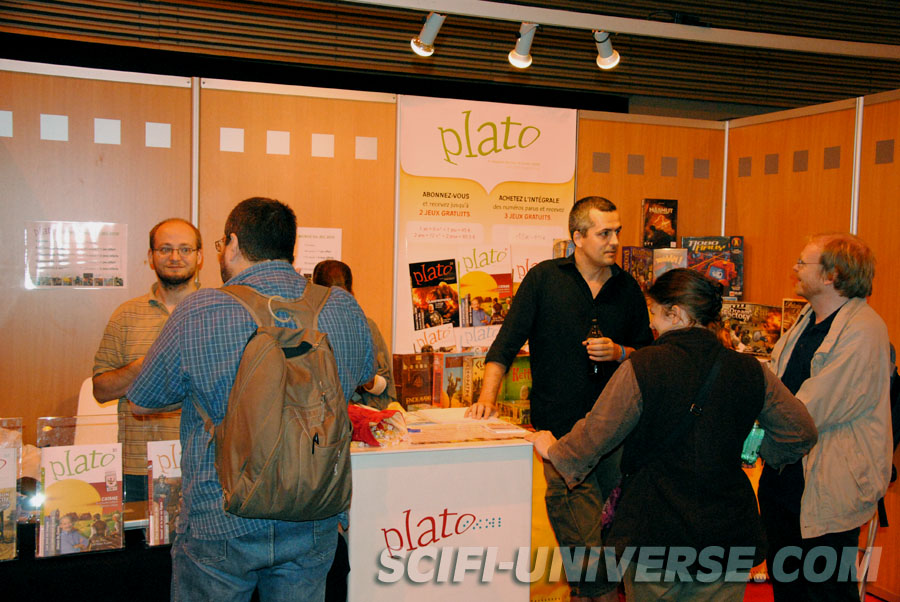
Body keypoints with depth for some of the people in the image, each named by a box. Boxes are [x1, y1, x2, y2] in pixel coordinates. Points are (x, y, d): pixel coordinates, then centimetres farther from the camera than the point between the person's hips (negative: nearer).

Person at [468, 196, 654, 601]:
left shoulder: (627, 288, 10)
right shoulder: (545, 278, 1)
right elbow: (507, 342, -1)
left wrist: (619, 353, -5)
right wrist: (487, 397, -11)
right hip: (561, 427, -3)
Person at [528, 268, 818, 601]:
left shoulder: (641, 367, -15)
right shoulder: (750, 371, -4)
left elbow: (596, 434, -8)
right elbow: (801, 433, 4)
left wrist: (553, 449, 11)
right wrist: (766, 451, 24)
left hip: (655, 530, -3)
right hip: (727, 534, 3)